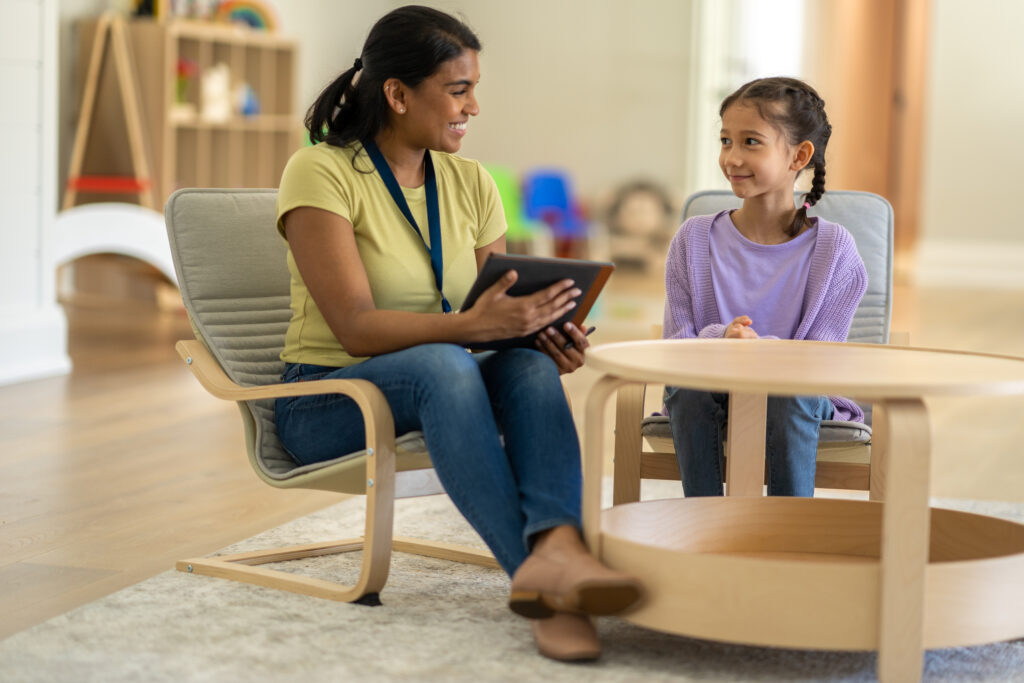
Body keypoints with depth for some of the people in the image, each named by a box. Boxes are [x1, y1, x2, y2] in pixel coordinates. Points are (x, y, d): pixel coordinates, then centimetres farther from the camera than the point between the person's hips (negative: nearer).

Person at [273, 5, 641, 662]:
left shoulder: (470, 183, 7)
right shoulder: (320, 173, -12)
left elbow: (500, 315, 8)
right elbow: (357, 330, -22)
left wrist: (545, 332, -17)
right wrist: (471, 324, -37)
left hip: (442, 385, 5)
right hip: (325, 404, -5)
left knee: (530, 366, -29)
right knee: (442, 365, -38)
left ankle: (557, 545, -54)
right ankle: (545, 578, -48)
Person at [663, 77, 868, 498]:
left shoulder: (832, 248, -4)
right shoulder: (694, 239, 2)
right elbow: (675, 345, -2)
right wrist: (718, 340, -26)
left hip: (799, 390, -1)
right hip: (712, 393, 2)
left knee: (790, 393, -34)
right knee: (685, 386, -31)